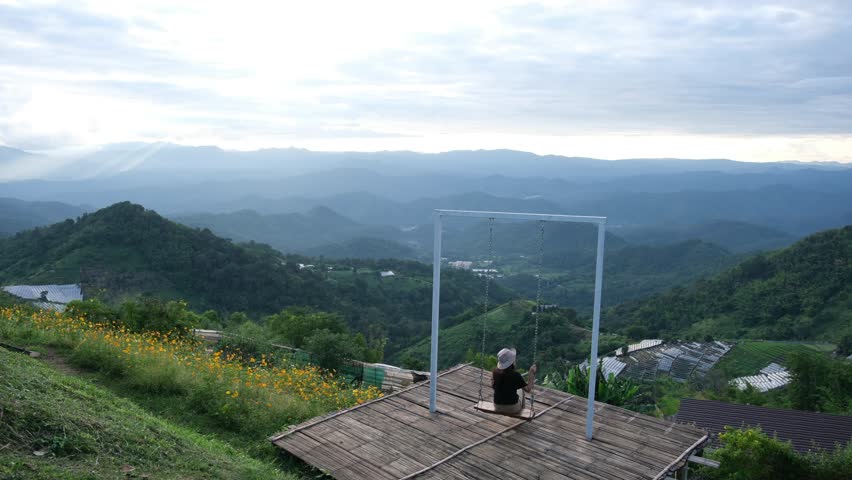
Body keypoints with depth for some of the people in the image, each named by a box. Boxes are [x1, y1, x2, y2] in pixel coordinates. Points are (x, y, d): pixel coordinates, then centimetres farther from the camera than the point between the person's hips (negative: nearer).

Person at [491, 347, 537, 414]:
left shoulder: (495, 372, -10)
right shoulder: (515, 375, -23)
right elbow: (528, 390, -14)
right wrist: (531, 373, -10)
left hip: (498, 407, 3)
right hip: (512, 409, -3)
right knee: (521, 390, 25)